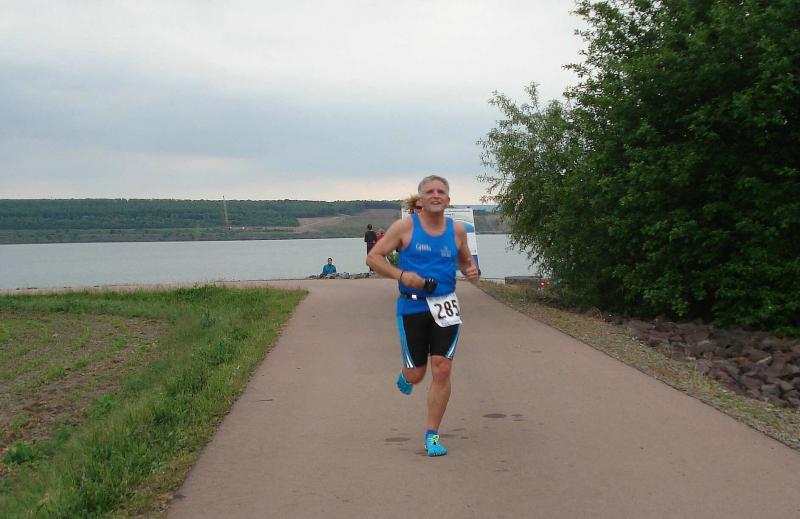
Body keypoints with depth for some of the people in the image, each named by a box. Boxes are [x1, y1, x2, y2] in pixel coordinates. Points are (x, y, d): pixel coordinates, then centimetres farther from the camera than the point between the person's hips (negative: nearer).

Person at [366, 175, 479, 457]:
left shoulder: (457, 230, 5)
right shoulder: (405, 226, -5)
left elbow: (465, 259, 23)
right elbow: (373, 257, -4)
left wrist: (471, 270, -1)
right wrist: (401, 275, -19)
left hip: (445, 307, 2)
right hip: (412, 307, -2)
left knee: (442, 370, -7)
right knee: (416, 374, 4)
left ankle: (432, 435, 6)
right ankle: (405, 374, 45)